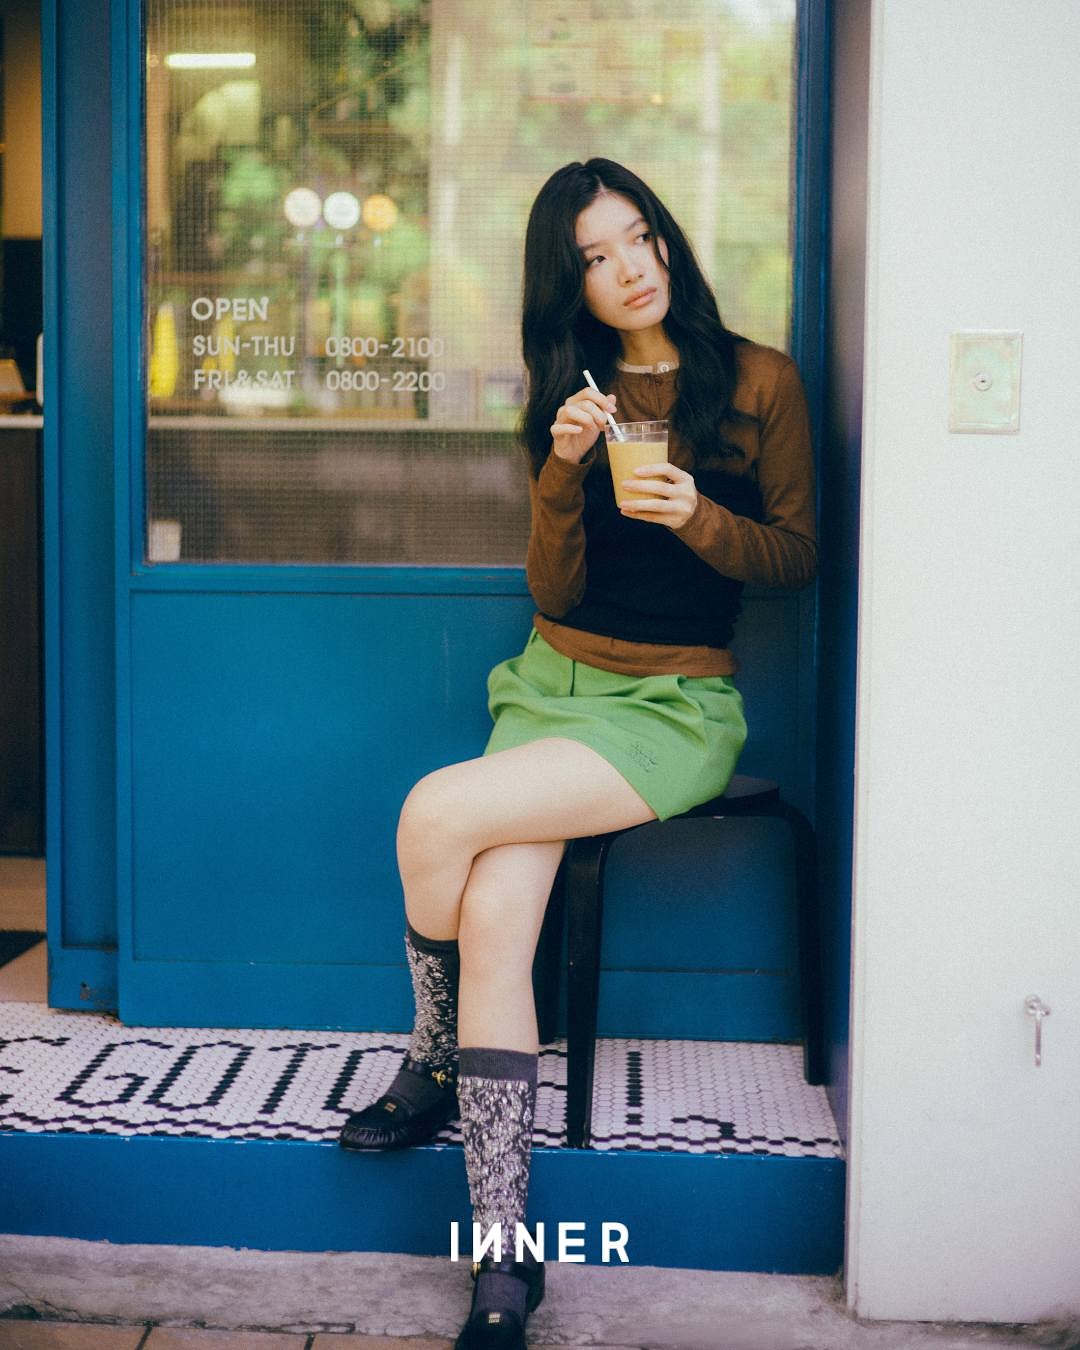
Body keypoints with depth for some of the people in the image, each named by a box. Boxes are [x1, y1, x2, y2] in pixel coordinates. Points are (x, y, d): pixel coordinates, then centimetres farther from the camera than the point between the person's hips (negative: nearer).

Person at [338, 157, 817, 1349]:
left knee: (438, 816, -26)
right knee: (494, 918, -21)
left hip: (678, 705, -4)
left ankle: (436, 1066, 2)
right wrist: (563, 475, -11)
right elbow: (554, 593, 7)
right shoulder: (570, 396, 13)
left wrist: (697, 515, -16)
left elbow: (796, 556, 3)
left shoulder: (759, 381, 2)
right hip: (554, 676, 4)